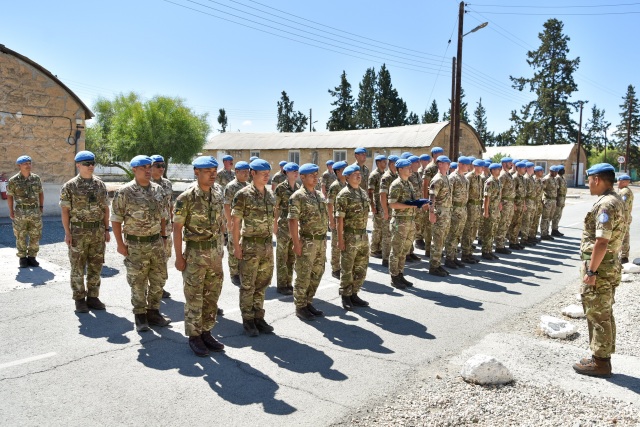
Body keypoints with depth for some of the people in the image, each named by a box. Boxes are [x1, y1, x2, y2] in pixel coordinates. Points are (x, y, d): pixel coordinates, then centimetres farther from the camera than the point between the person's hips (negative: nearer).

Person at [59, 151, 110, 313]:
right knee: (78, 267, 4)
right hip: (78, 232, -4)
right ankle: (79, 299, 14)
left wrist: (106, 230, 6)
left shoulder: (100, 184, 7)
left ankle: (93, 297, 19)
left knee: (96, 266, 8)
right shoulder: (70, 186, -5)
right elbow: (65, 210, -6)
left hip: (98, 231, 4)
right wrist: (67, 233, -11)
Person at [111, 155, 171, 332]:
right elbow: (116, 219, -8)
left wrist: (163, 236, 12)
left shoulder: (158, 189, 6)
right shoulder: (125, 192, -10)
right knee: (138, 282, 6)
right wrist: (120, 244, -10)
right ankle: (140, 315, 20)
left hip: (157, 242, 5)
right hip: (136, 245, -5)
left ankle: (153, 311, 28)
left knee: (158, 279, 12)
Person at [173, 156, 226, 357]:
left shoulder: (218, 192, 4)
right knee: (194, 297, 4)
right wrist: (179, 256, -11)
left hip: (215, 251, 6)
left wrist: (221, 246, 14)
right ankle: (194, 336, 17)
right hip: (195, 252, -6)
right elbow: (177, 228, -10)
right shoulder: (186, 197, -13)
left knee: (212, 295, 12)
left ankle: (206, 333, 26)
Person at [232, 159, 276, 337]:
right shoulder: (243, 195, -10)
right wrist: (236, 246, -12)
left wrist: (273, 240, 11)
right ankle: (248, 321, 16)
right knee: (248, 285, 4)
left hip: (267, 244, 6)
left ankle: (259, 318, 24)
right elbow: (236, 222, -9)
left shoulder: (270, 194, 8)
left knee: (262, 284, 13)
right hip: (250, 245, -6)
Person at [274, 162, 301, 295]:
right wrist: (275, 225, -9)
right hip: (284, 225, -6)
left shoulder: (298, 187, 9)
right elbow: (276, 208, -7)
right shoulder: (281, 187, -9)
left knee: (292, 257, 12)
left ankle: (289, 283, 22)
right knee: (282, 257, 3)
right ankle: (281, 285, 12)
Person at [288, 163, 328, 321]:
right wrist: (296, 244, -18)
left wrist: (324, 239, 16)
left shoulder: (320, 195, 11)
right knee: (303, 276, 2)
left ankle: (308, 302, 27)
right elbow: (292, 221, -15)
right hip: (307, 242, -7)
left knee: (316, 274, 14)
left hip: (321, 241, 7)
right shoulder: (298, 196, -12)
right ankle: (300, 307, 14)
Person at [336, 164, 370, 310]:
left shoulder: (363, 192, 11)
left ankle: (354, 294, 25)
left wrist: (364, 233, 15)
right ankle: (345, 296, 16)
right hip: (349, 237, -7)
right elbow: (340, 218, -14)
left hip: (363, 236, 7)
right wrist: (340, 239, -17)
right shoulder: (344, 194, -12)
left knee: (361, 268, 13)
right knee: (347, 269, 4)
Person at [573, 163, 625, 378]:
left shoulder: (606, 204, -20)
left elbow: (602, 241, -26)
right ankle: (602, 357, 26)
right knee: (604, 314, 16)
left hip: (600, 267, -10)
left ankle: (599, 362, 10)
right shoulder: (615, 201, 13)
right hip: (609, 265, 10)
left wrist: (591, 271, -22)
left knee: (598, 315, 0)